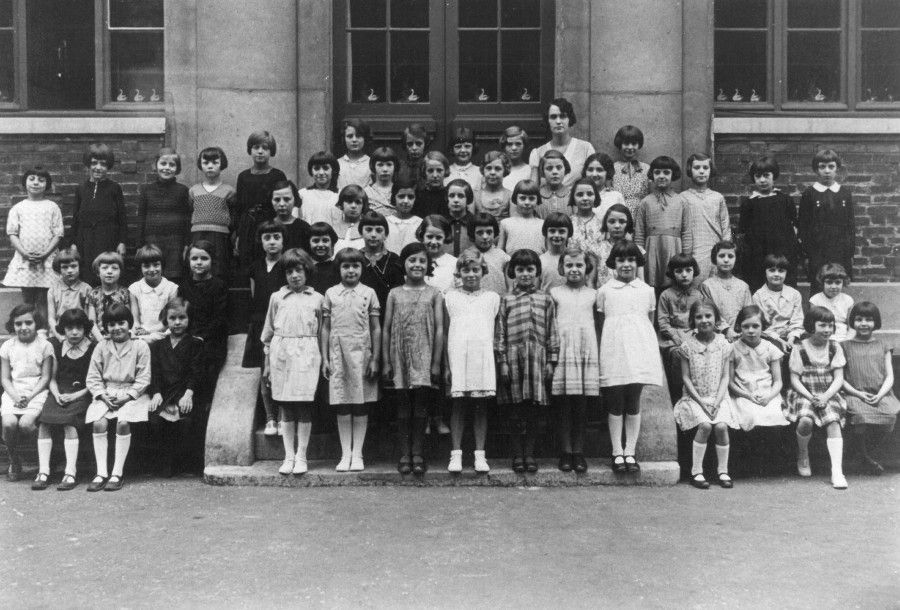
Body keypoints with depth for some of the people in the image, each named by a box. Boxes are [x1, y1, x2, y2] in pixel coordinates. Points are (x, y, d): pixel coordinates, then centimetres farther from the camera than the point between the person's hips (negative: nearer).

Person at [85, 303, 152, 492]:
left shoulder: (140, 346, 0)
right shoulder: (101, 347, 8)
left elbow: (143, 379, -3)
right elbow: (92, 378, 6)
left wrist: (126, 396, -14)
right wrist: (103, 395, -10)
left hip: (132, 394, -3)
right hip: (105, 394, 3)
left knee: (123, 422, -29)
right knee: (99, 423, -24)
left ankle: (117, 473, -20)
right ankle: (101, 473, -18)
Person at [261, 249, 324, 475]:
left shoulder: (317, 299, 8)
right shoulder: (277, 298, 10)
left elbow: (321, 332, 11)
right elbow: (268, 332, 13)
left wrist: (323, 360, 5)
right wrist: (267, 364, 11)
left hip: (307, 356, -1)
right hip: (281, 354, 1)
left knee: (305, 407, -3)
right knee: (286, 408, 3)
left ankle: (301, 456, 5)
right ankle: (289, 456, 9)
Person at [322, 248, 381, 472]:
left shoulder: (368, 293, 5)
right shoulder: (331, 293, 7)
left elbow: (376, 328, 5)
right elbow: (325, 328, 10)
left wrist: (375, 360, 0)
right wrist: (325, 358, 5)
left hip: (361, 353, -1)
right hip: (338, 354, 1)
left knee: (361, 406, 2)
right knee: (342, 407, 2)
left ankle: (357, 454, 9)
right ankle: (345, 454, 10)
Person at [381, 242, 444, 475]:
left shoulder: (434, 294, 4)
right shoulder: (395, 294, 7)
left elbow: (439, 329, 1)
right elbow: (386, 329, 7)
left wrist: (436, 363, -5)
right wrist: (386, 362, 2)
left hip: (424, 357, -1)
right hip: (400, 357, 1)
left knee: (420, 407, 1)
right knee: (403, 406, 4)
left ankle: (418, 454, 8)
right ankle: (404, 455, 10)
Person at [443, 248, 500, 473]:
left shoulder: (492, 298, 11)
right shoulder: (450, 298, 8)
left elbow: (496, 333, 11)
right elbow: (445, 334, 8)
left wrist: (499, 362, 4)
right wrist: (446, 365, 3)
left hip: (484, 358, 1)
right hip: (458, 358, -1)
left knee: (481, 407, 3)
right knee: (458, 406, 0)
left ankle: (480, 454, 9)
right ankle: (456, 454, 6)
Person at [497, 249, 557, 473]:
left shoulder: (545, 299, 10)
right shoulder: (506, 300, 8)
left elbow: (551, 333, 8)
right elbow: (500, 333, 5)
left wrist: (551, 361, 2)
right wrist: (502, 361, -2)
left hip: (538, 358, 1)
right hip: (514, 357, -1)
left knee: (535, 410, 3)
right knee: (516, 409, 2)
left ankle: (529, 453, 13)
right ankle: (517, 454, 11)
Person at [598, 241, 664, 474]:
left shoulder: (647, 291, 10)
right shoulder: (604, 291, 6)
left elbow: (650, 324, 15)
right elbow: (601, 326, 9)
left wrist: (650, 352, 11)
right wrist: (600, 353, 4)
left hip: (639, 349, 1)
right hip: (613, 350, -1)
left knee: (634, 403, 2)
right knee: (615, 404, 0)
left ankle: (630, 452, 9)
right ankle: (617, 452, 6)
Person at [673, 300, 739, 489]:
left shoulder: (723, 344, 4)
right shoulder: (688, 346, 0)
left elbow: (725, 376, 2)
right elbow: (686, 378, -1)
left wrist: (717, 401, -11)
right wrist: (700, 400, -12)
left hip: (718, 397, 1)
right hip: (694, 397, -1)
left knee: (721, 425, -25)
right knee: (705, 425, -27)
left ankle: (723, 470, -7)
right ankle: (696, 471, -15)